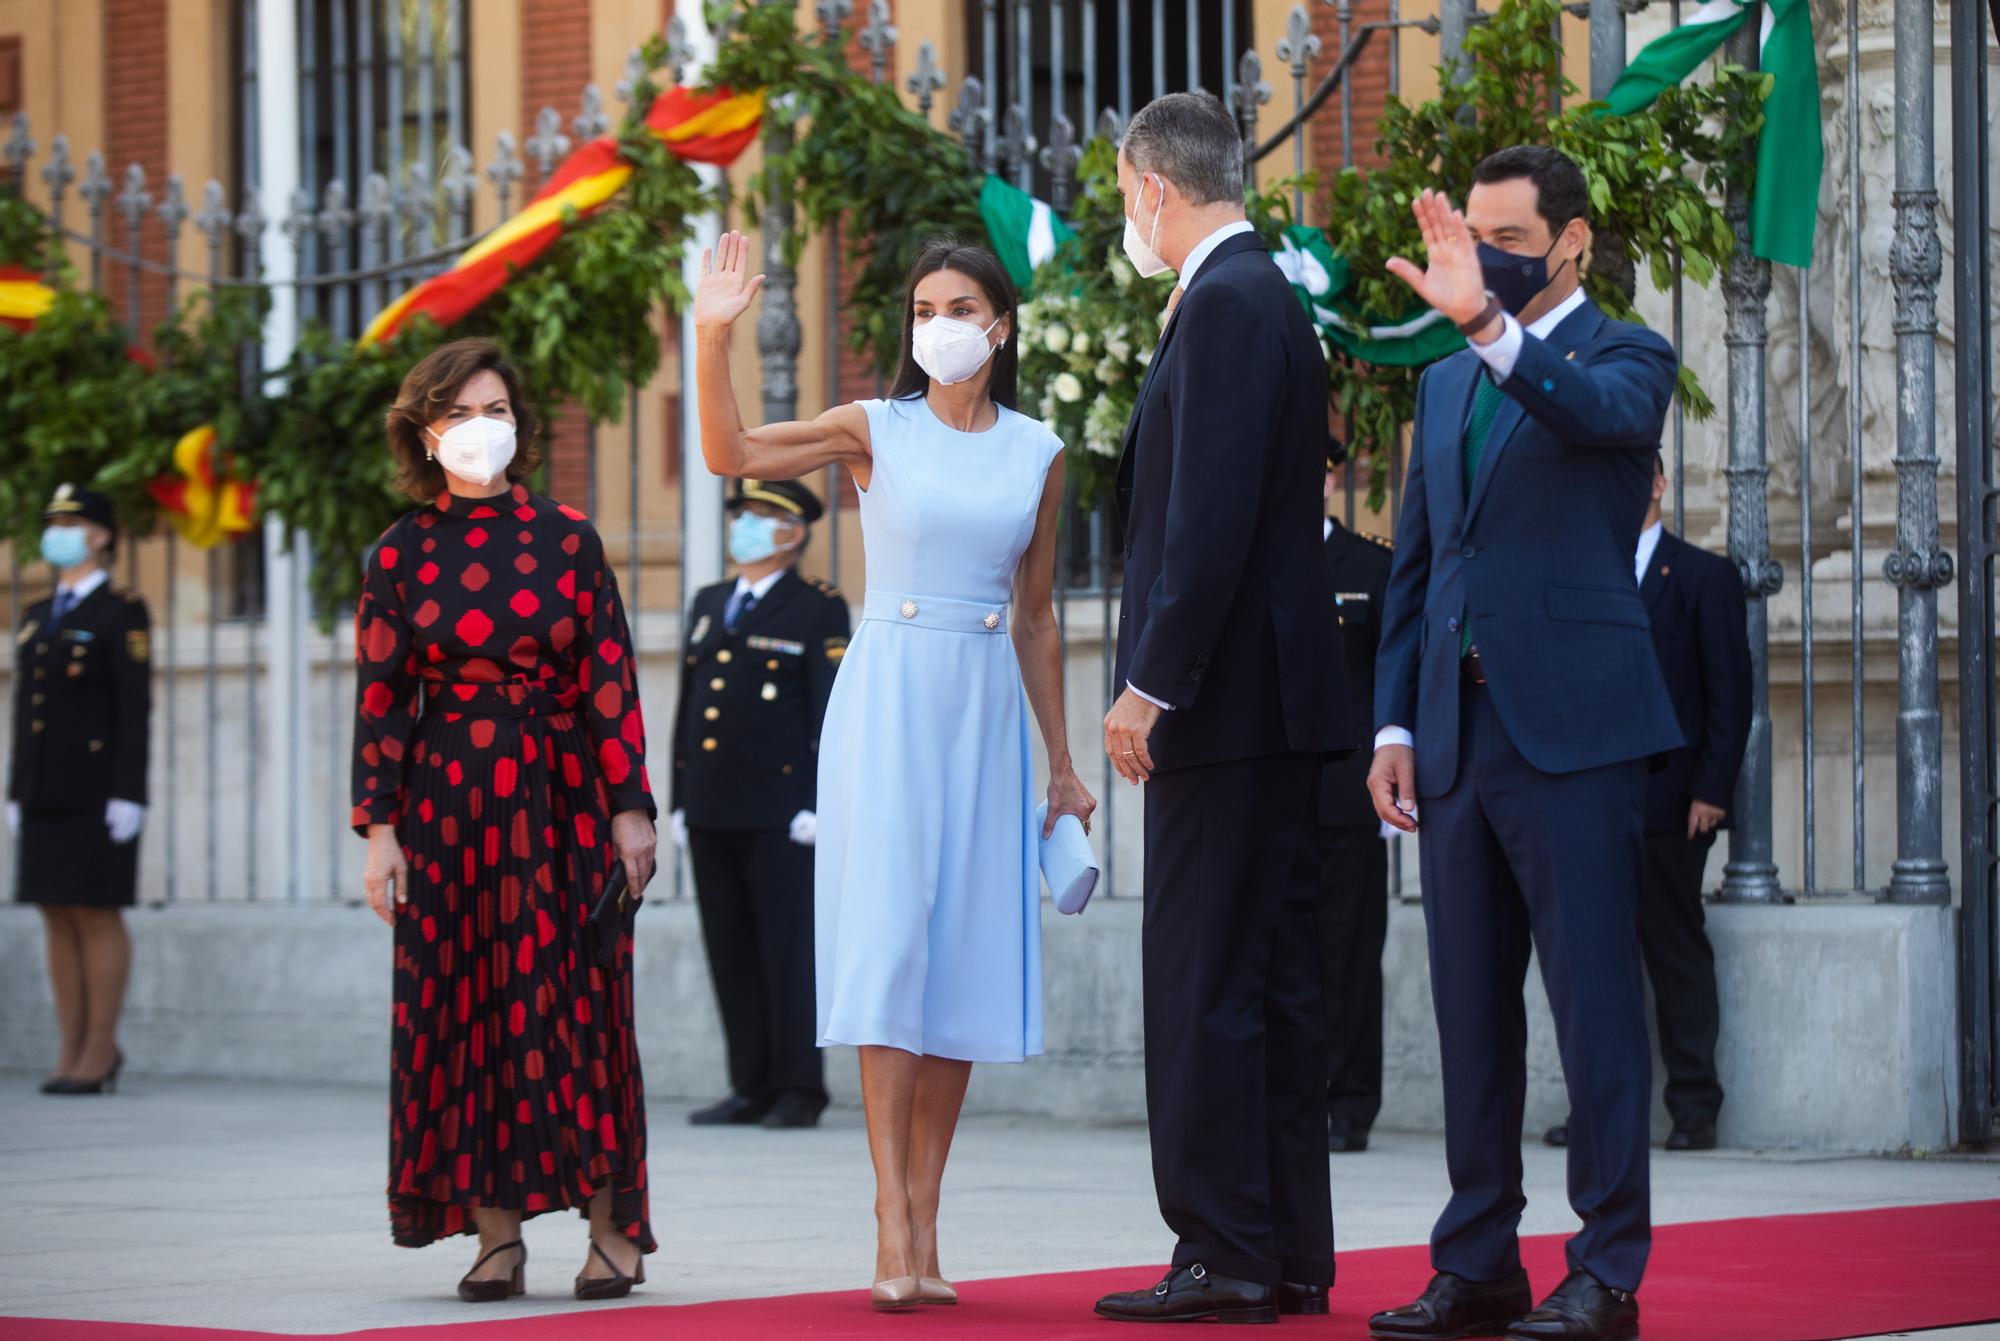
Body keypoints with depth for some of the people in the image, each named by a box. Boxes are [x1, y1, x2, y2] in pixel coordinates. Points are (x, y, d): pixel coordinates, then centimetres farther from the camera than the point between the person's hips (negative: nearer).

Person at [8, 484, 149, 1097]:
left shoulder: (122, 613, -4)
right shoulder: (37, 620, 17)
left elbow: (136, 709, -10)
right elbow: (25, 710, 18)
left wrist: (128, 795, -17)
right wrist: (17, 794, 13)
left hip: (98, 789, -7)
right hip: (45, 793, 7)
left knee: (96, 913, -5)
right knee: (58, 917, 6)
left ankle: (100, 1051, -2)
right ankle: (71, 1051, 9)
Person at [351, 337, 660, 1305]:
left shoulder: (566, 537, 4)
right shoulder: (401, 555, 4)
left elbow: (610, 680, 2)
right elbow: (381, 700, 3)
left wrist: (630, 807, -4)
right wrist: (379, 827, -4)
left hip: (562, 795, -1)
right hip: (449, 802, 1)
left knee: (579, 998, -2)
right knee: (465, 1004, -1)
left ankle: (611, 1226, 1)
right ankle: (495, 1232, 4)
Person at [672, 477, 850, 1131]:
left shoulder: (819, 611, 0)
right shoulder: (709, 605, 18)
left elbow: (835, 711, -6)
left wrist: (819, 805, -13)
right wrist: (679, 801, 14)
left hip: (779, 816, -6)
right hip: (712, 815, 6)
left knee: (788, 954, -4)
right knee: (731, 957, 7)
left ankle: (799, 1091, 1)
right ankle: (752, 1088, 12)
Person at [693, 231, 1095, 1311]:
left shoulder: (1036, 453, 10)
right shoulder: (876, 432, 2)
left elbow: (1035, 615, 15)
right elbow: (731, 453, -9)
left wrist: (1062, 763, 16)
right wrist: (713, 337, -22)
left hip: (986, 709, 3)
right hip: (888, 696, -3)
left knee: (965, 957, 2)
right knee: (890, 944, -11)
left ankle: (924, 1226, 6)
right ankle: (892, 1225, -14)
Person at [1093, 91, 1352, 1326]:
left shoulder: (1227, 304, -13)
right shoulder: (1266, 296, 18)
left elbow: (1213, 514, -21)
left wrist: (1151, 683, -19)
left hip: (1226, 696, -10)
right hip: (1274, 697, 10)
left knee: (1206, 982, -8)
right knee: (1273, 977, 10)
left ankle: (1227, 1257, -7)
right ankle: (1292, 1255, 14)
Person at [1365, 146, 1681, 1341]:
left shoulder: (1625, 356, 0)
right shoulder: (1447, 383, 18)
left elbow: (1604, 414, -25)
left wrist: (1491, 323, -39)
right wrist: (1395, 723, 12)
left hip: (1573, 727, -7)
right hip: (1457, 737, 7)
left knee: (1596, 999, -5)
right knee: (1472, 1008, 9)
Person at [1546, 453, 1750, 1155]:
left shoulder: (1704, 575, 3)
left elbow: (1730, 689, -2)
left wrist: (1711, 791, -10)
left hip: (1670, 801, -4)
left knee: (1677, 953, -1)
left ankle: (1694, 1108, 3)